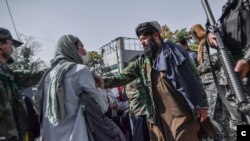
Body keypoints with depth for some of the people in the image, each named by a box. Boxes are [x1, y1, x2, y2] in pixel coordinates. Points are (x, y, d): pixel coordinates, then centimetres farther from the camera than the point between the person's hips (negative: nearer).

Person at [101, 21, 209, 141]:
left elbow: (192, 78, -3)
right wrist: (102, 82, -10)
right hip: (158, 116, 4)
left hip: (180, 113, -4)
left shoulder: (173, 51, -1)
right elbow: (123, 77, 5)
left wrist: (201, 105, -7)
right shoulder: (141, 62, 10)